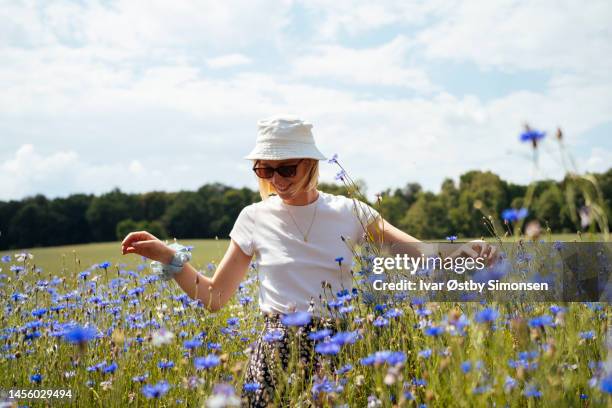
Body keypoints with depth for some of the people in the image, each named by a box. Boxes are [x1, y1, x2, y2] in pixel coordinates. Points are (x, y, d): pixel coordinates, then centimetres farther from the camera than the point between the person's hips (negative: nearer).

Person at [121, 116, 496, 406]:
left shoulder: (348, 212, -2)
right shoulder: (255, 218, 0)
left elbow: (421, 253, -5)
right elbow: (213, 297, 4)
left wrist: (461, 253, -26)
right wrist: (169, 257, -9)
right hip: (277, 352, 1)